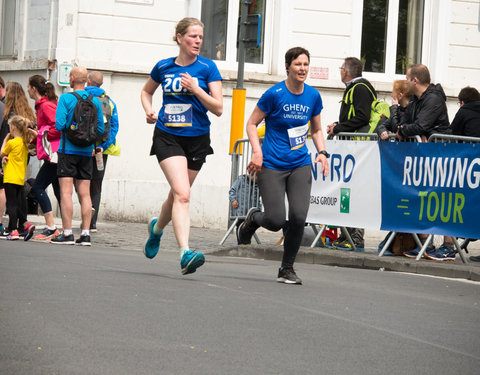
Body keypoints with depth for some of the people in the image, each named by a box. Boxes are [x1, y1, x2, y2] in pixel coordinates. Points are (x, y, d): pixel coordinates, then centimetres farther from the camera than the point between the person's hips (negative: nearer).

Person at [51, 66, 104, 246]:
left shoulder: (65, 98, -9)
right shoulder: (95, 101, 4)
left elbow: (59, 125, -15)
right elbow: (100, 129, 6)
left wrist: (66, 126, 7)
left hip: (68, 150, -4)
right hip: (87, 152, 4)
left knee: (66, 192, -4)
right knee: (85, 194, 6)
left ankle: (67, 233, -8)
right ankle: (85, 234, 3)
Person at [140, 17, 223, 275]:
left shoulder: (207, 68, -3)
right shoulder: (163, 67, 3)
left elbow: (218, 108, -7)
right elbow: (146, 91, 24)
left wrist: (197, 89, -20)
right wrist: (149, 111, 4)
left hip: (197, 139, 1)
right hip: (167, 136, -1)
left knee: (178, 195, 13)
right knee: (182, 194, -19)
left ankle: (157, 228, 45)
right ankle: (185, 253, -27)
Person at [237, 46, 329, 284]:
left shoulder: (313, 96, 4)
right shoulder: (275, 94, -9)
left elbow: (316, 130, 18)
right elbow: (252, 123, -1)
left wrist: (322, 152, 2)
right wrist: (257, 151, -13)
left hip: (300, 165, 4)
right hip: (272, 165, -4)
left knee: (298, 217, -12)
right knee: (276, 221, -10)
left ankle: (287, 269, 7)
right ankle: (253, 219, 27)